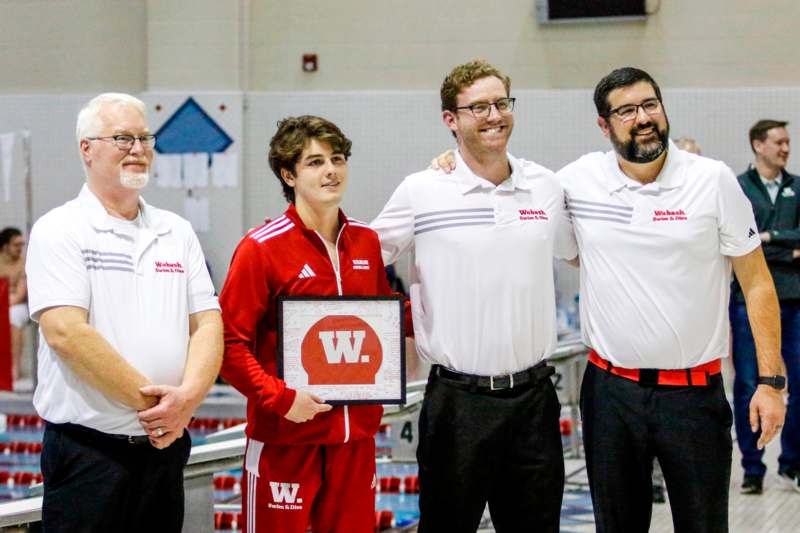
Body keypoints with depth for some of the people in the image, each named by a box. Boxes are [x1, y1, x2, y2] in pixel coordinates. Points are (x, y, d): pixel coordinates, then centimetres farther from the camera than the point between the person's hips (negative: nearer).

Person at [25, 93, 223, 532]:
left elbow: (207, 325, 7)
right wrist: (148, 401, -15)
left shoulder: (177, 232, 12)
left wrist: (187, 397, -12)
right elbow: (65, 332, -16)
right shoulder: (59, 231, -5)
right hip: (88, 450, -5)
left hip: (166, 443, 5)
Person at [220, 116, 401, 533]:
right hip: (285, 439, -5)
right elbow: (229, 342, -11)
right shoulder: (261, 247, -9)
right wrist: (280, 398, -18)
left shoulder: (366, 241, 8)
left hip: (356, 435, 5)